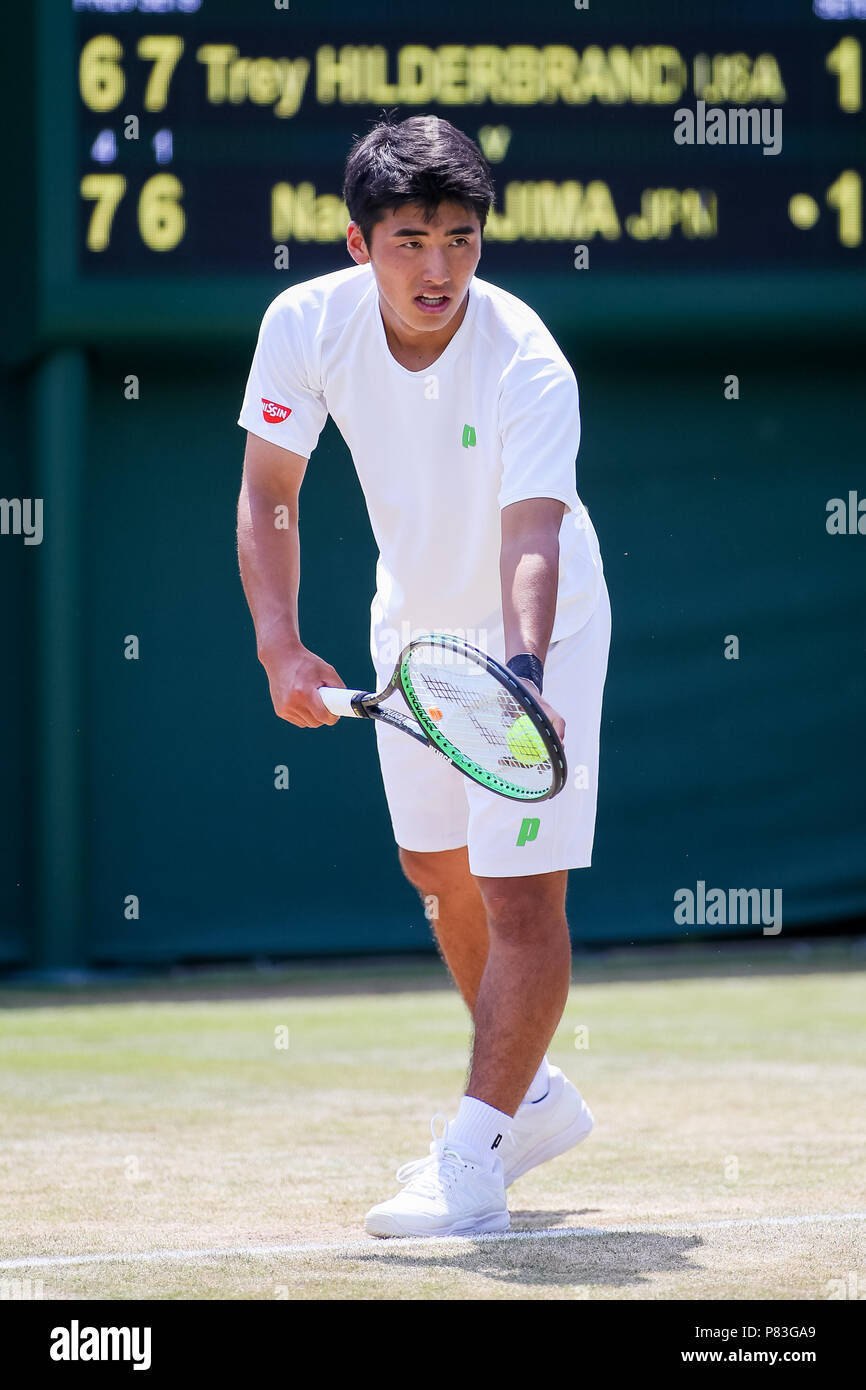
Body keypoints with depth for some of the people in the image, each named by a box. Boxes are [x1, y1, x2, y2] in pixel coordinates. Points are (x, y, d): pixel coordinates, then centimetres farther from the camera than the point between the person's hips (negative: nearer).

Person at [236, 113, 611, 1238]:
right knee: (437, 872, 19)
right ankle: (535, 1096, 39)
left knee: (522, 896, -14)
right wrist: (280, 644, -23)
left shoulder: (529, 368, -32)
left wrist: (524, 675, -59)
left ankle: (472, 1159, -9)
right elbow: (269, 493, -11)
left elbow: (533, 541, -42)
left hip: (536, 630, -6)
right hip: (412, 623, 6)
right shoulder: (307, 323, -19)